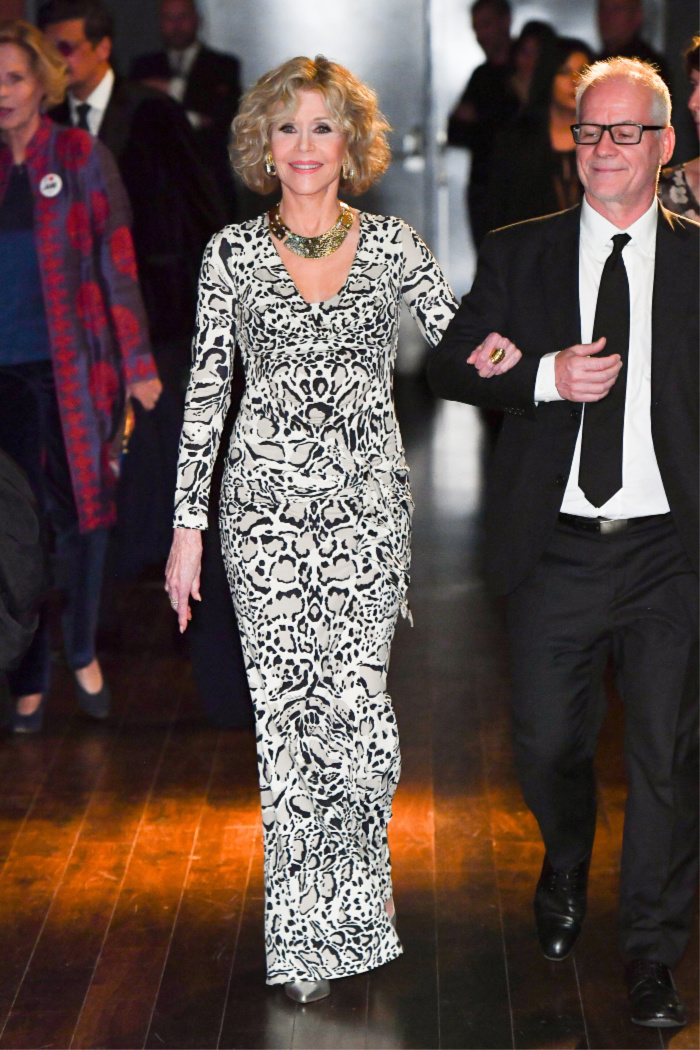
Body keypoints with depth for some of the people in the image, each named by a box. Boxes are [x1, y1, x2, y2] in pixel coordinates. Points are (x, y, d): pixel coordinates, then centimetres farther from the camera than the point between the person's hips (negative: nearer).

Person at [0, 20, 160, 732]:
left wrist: (138, 364, -6)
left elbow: (117, 263, -2)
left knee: (79, 512, 4)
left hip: (72, 366, -2)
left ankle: (83, 655, 23)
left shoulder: (79, 157, 0)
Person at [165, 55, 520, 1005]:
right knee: (288, 710, 0)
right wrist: (188, 523, 1)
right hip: (268, 499, 0)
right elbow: (206, 390, 5)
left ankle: (358, 886, 18)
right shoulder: (233, 253, 5)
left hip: (368, 499, 0)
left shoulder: (391, 243, 6)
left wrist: (495, 348, -16)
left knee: (357, 698, -7)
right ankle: (307, 926, 14)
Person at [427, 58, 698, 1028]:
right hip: (557, 549, 1)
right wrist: (547, 376, -12)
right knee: (547, 745, 8)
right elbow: (449, 366, 4)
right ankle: (565, 876, 41)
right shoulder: (518, 255, 6)